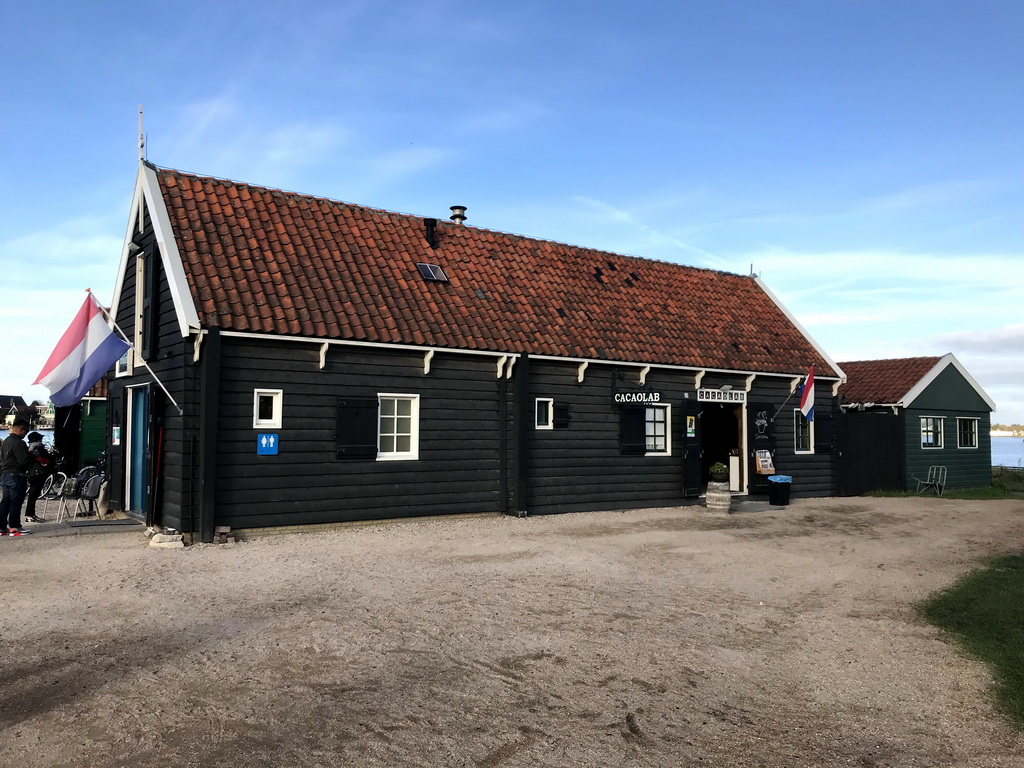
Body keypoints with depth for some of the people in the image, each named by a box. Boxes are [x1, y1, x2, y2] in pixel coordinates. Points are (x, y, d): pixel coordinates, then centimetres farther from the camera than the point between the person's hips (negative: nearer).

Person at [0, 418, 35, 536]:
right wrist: (35, 458, -5)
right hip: (16, 476, -10)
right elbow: (24, 461, -22)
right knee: (16, 502, -4)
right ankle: (14, 528, -1)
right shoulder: (18, 443, -17)